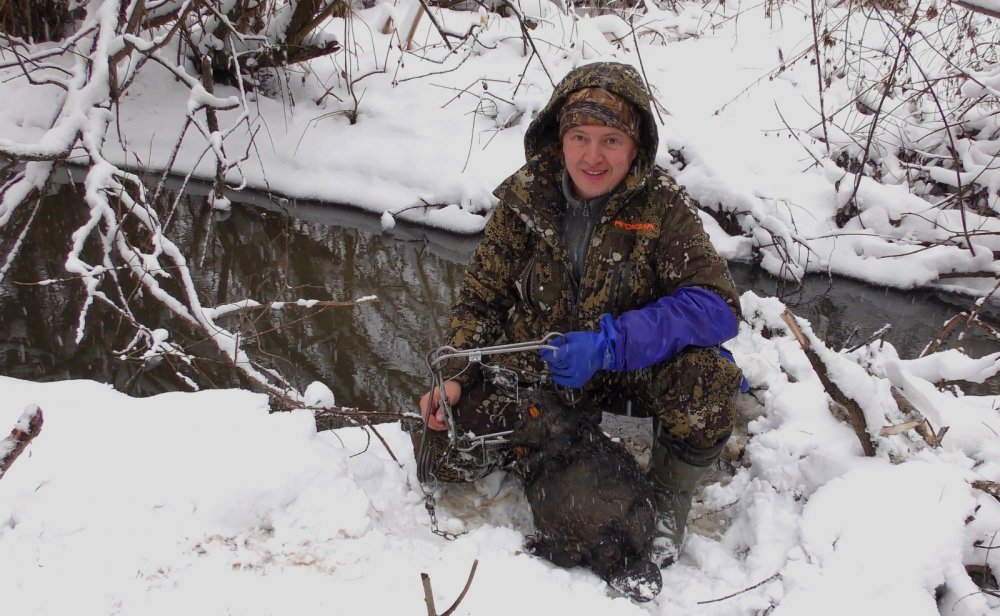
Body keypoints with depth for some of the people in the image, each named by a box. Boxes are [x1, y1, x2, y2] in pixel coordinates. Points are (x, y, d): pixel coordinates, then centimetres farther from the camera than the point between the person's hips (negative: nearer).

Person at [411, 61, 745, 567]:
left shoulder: (661, 206, -16)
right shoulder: (524, 198, -9)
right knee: (440, 445, -16)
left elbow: (718, 305, -27)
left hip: (631, 373, -2)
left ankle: (666, 499, -2)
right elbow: (481, 299, 0)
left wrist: (609, 344, -37)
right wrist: (456, 377, -17)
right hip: (535, 371, 3)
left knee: (707, 376, -33)